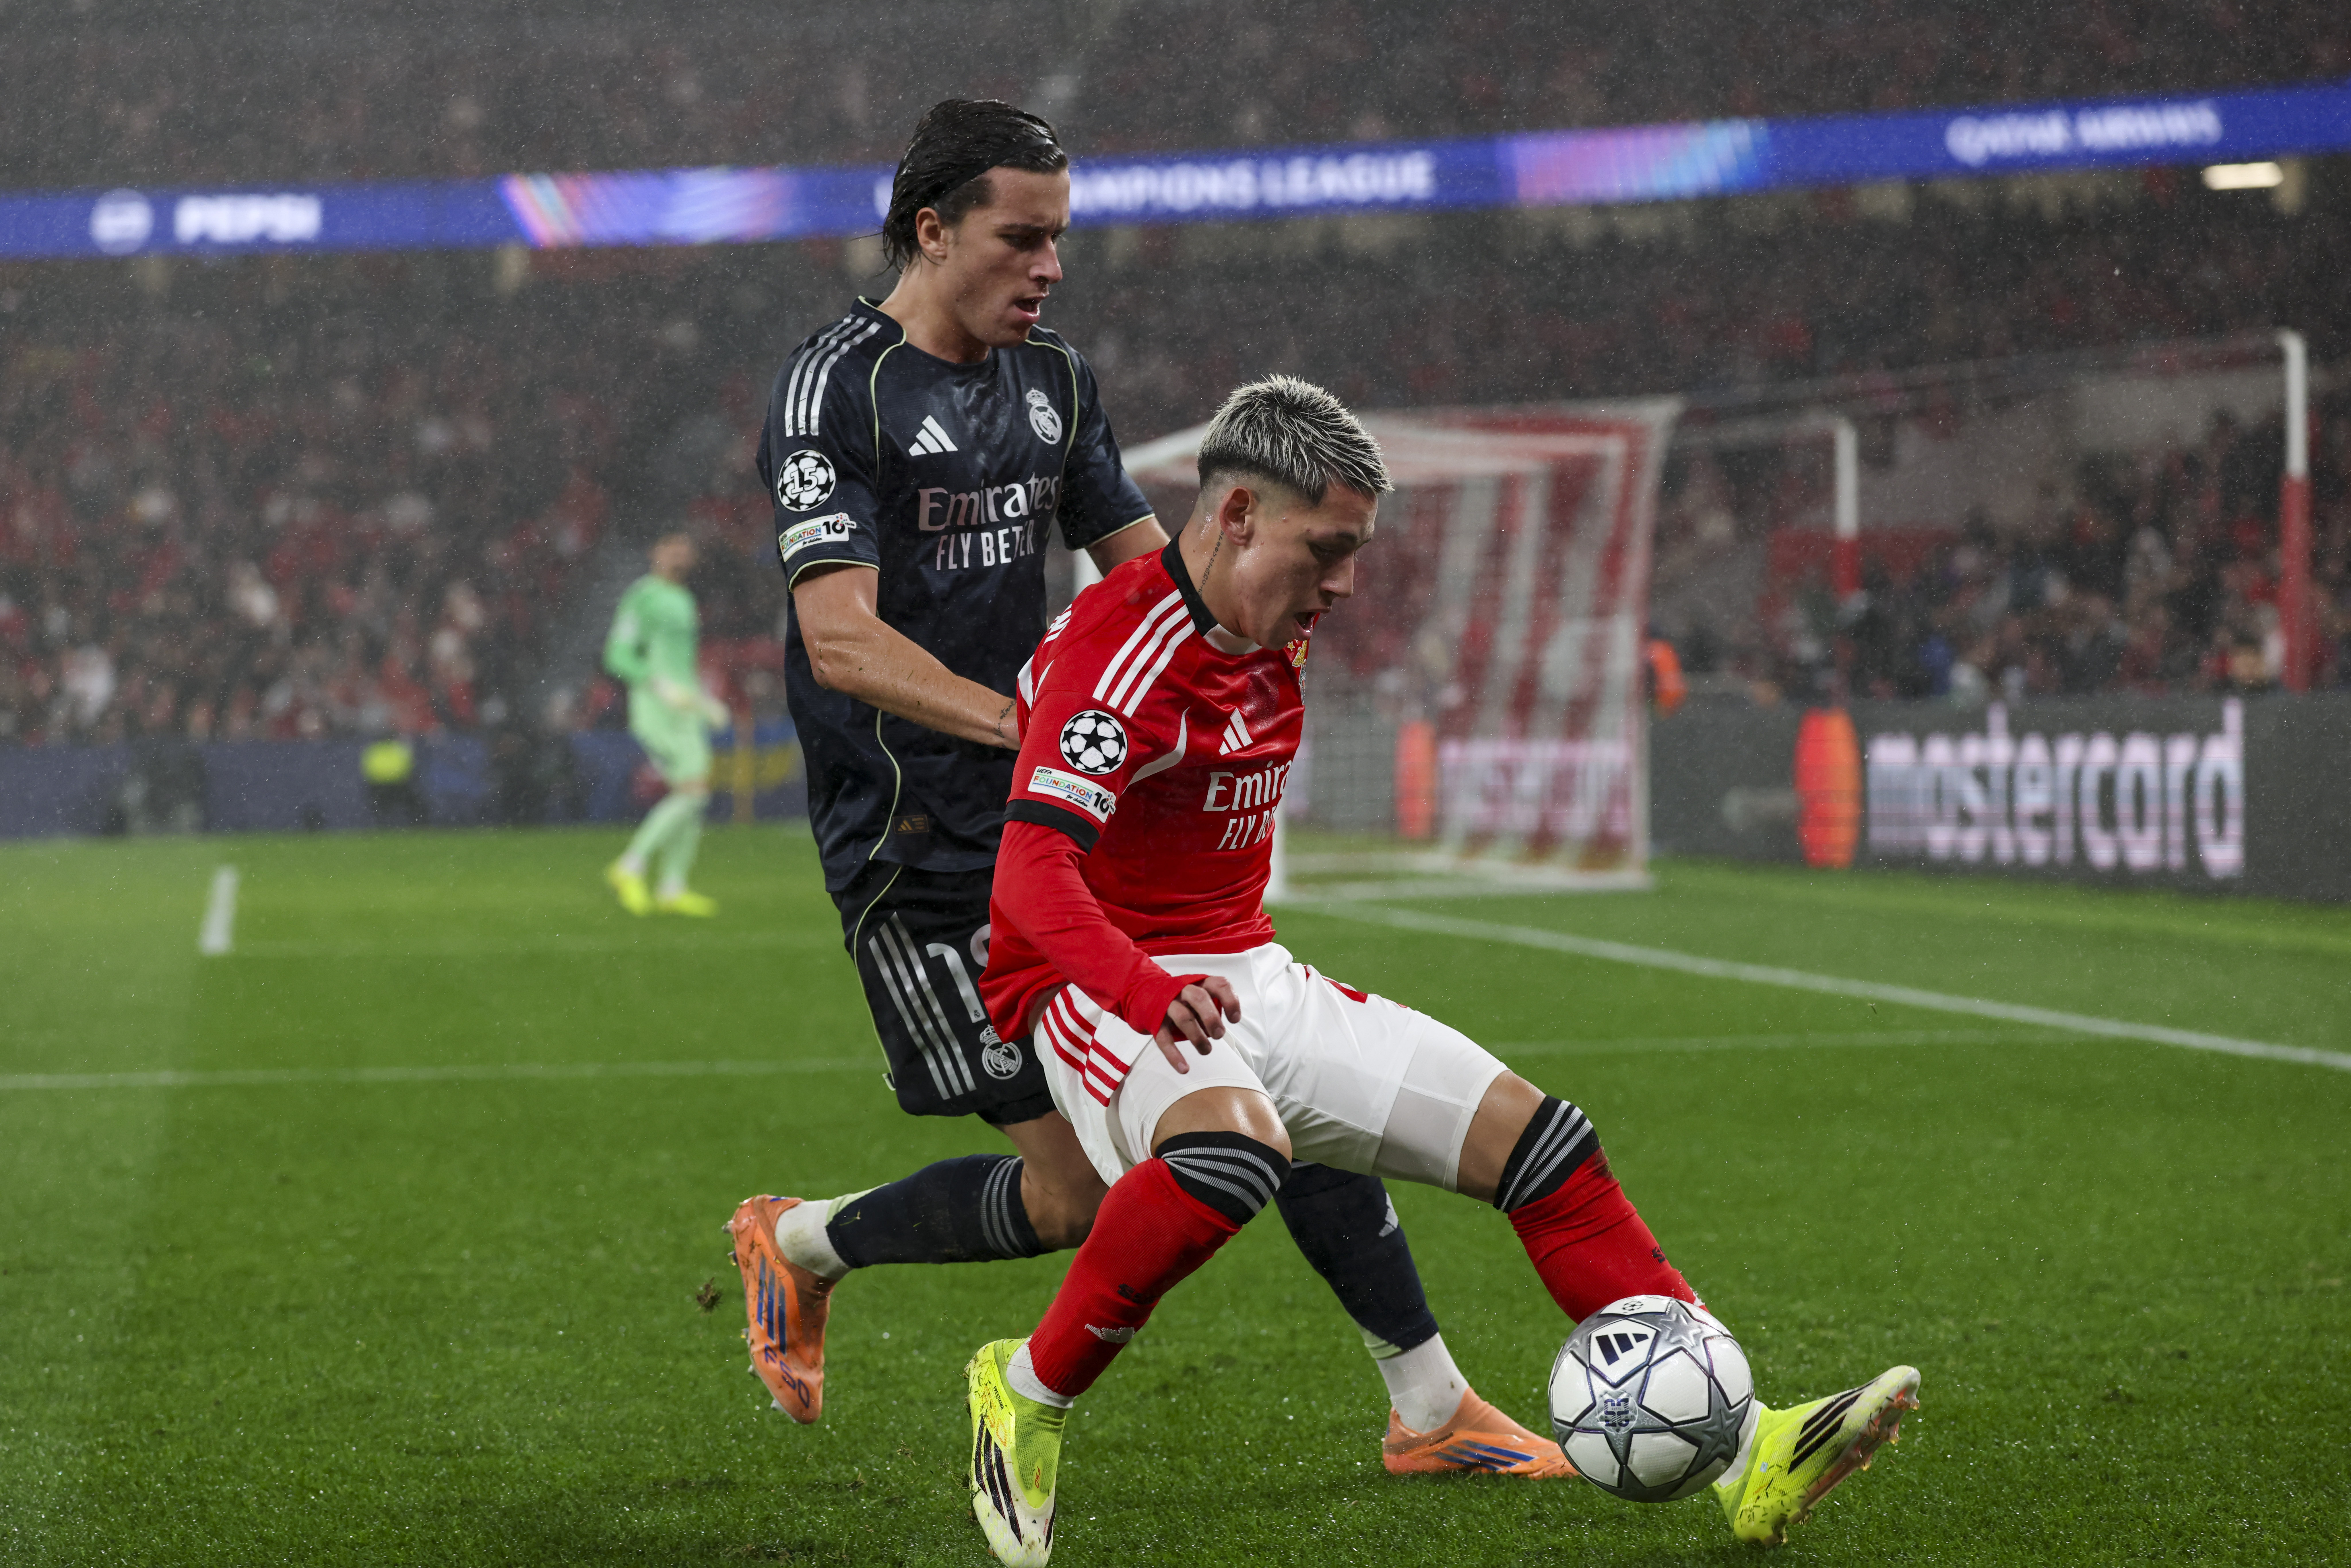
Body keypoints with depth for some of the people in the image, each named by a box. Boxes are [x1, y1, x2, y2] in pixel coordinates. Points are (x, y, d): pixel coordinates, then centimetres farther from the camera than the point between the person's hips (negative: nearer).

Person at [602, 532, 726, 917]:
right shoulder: (642, 597, -9)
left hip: (686, 709, 9)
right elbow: (619, 655, -14)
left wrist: (707, 700, 17)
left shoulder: (684, 602, 19)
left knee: (693, 799, 3)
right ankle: (630, 867, -9)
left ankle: (673, 890, 7)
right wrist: (664, 686, -22)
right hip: (655, 708, -9)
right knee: (693, 791, -16)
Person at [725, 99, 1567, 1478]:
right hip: (919, 850, -7)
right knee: (1078, 1192, -9)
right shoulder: (838, 388, -11)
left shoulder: (1053, 382, 11)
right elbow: (843, 640, -22)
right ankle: (798, 1247, 17)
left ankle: (1433, 1411, 6)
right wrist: (1026, 726, -35)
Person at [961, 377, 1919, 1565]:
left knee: (1527, 1133, -2)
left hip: (1248, 974, 9)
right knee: (1237, 1141, -41)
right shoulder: (1121, 653, -20)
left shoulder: (1272, 635, 8)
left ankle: (1745, 1458, -4)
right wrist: (1146, 991, -51)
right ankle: (1028, 1393, -19)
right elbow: (1031, 872, -35)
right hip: (1098, 988, -9)